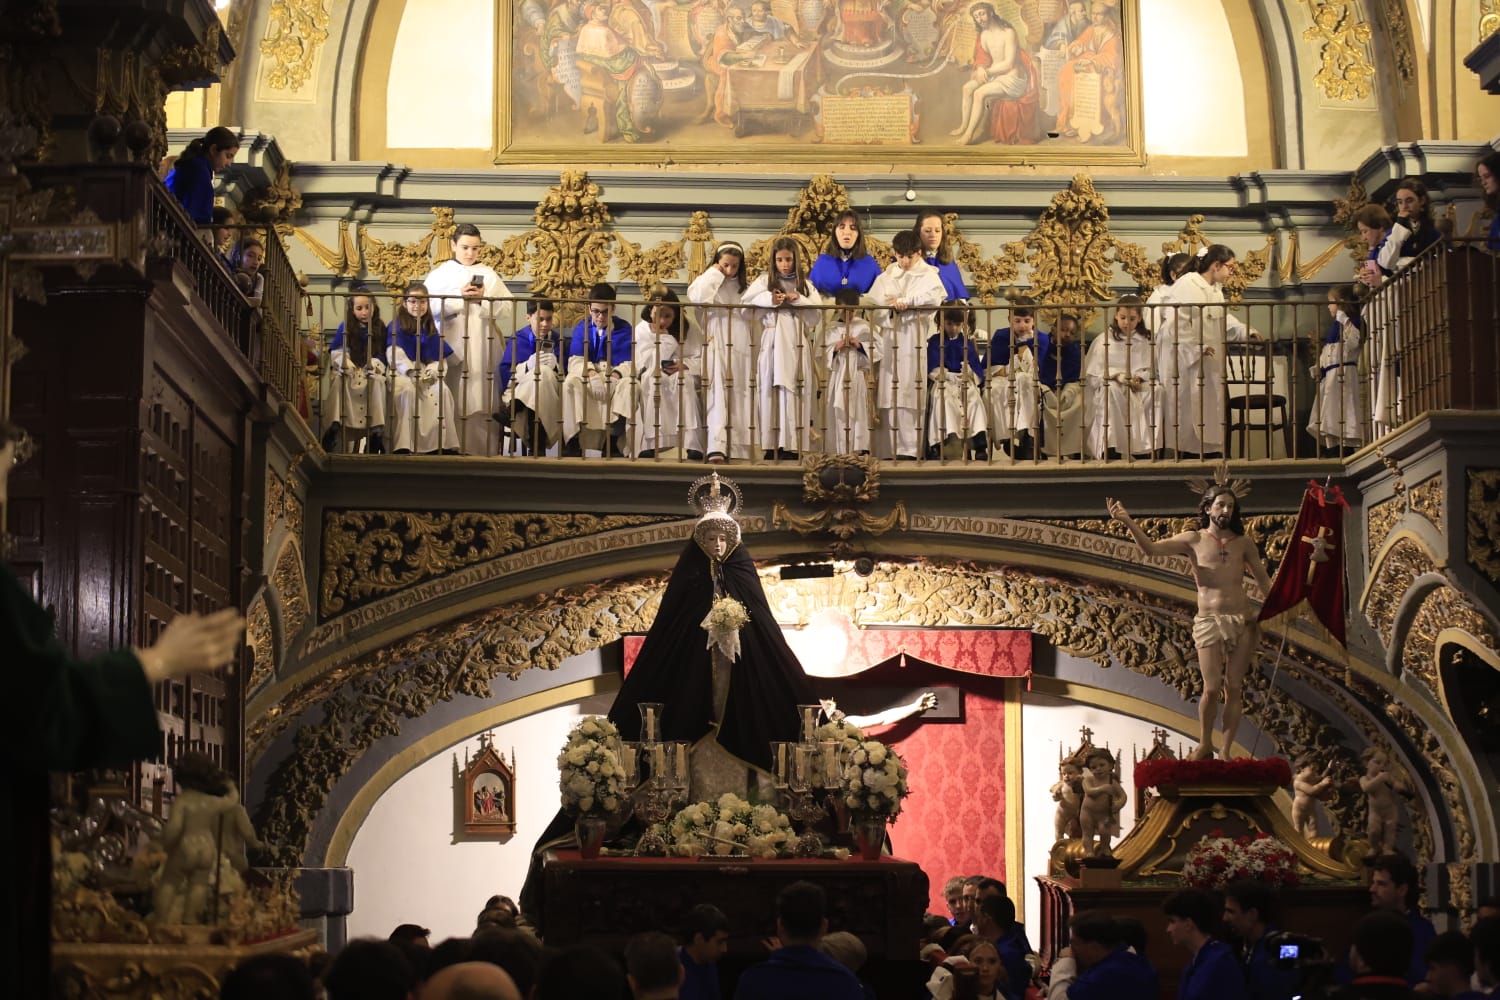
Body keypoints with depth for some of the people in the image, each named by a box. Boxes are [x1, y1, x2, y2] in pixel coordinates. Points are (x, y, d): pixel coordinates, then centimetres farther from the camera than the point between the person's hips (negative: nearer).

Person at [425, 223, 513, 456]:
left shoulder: (489, 275, 11)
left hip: (481, 348, 1)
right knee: (453, 403, -7)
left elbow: (507, 308, 4)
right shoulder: (440, 274, 7)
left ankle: (481, 450, -2)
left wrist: (484, 298, -11)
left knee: (480, 401, -5)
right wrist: (459, 297, -12)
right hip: (451, 346, -1)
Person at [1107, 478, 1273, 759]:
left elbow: (1263, 580, 15)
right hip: (1209, 621, -2)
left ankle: (1227, 751, 9)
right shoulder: (1193, 540, 3)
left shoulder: (1243, 544, 10)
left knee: (1233, 688, 2)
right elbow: (1151, 548, -8)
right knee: (1211, 688, -9)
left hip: (1242, 620, 2)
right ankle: (1204, 745, 11)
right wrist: (1128, 522, -21)